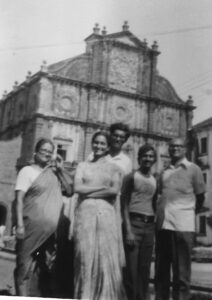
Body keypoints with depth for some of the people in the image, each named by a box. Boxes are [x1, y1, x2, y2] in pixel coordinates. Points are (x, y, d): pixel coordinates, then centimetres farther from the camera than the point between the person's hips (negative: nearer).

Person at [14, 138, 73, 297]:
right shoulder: (28, 171, -1)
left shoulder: (53, 172, 12)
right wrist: (20, 225, -16)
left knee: (46, 268, 12)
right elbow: (19, 199, -8)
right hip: (33, 227, -5)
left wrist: (60, 171, 1)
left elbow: (70, 191, 9)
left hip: (52, 229, 5)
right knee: (26, 266, -3)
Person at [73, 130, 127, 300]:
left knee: (107, 256, -3)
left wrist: (89, 192, -4)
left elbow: (115, 190, -4)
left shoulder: (114, 168, 13)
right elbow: (77, 188, 1)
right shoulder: (83, 166, 16)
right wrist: (102, 187, -4)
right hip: (85, 213, 1)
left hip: (106, 214, 0)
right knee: (85, 255, -2)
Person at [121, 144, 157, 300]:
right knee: (132, 267, -5)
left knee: (145, 267, 7)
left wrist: (155, 228, 9)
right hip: (134, 222, -5)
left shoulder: (155, 180, 15)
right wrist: (128, 230, -12)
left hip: (149, 225, 5)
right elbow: (125, 205, -4)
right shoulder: (131, 177, -1)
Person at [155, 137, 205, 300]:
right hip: (163, 225, 5)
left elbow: (200, 198, 9)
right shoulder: (164, 172, 17)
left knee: (181, 273, -1)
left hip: (183, 226, -5)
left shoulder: (193, 169, 4)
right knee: (161, 271, 11)